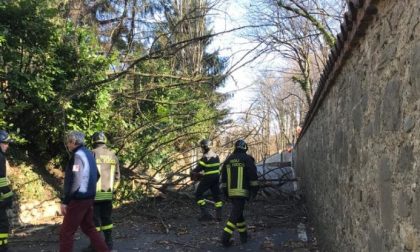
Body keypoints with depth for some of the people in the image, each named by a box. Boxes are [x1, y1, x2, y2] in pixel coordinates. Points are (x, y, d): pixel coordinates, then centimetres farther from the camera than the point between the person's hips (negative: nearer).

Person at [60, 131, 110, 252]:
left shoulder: (77, 155, -17)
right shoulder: (89, 154, 11)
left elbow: (75, 181, -23)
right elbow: (96, 176, 18)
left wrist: (65, 201, -18)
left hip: (78, 200, -9)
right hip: (89, 198, 9)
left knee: (66, 232, 2)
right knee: (89, 227, 18)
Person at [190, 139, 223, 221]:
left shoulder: (206, 157, -16)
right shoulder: (216, 156, 9)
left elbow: (199, 167, -15)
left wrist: (193, 173, 4)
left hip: (208, 178, -8)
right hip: (216, 177, 8)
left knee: (198, 194, 4)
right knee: (216, 195, 15)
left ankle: (205, 214, -2)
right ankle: (219, 215, 14)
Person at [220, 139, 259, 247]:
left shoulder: (228, 160, 11)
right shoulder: (247, 159, -3)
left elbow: (223, 177, 14)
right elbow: (253, 175, -6)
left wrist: (225, 191, 19)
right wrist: (255, 189, 0)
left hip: (230, 192, 5)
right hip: (242, 191, -5)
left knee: (238, 212, 19)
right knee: (235, 214, -6)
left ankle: (243, 234, 27)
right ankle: (226, 237, -15)